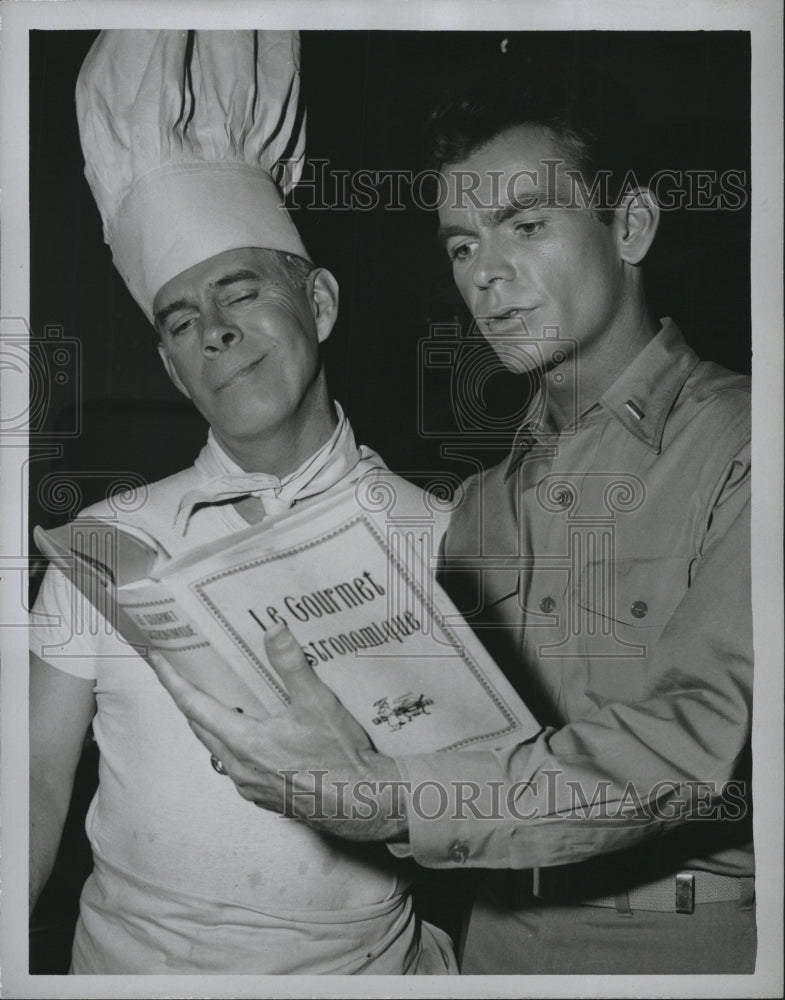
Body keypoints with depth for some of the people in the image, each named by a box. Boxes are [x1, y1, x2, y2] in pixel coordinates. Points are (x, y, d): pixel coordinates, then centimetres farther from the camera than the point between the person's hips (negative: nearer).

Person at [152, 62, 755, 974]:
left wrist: (393, 801, -31)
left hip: (695, 936, -5)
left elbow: (699, 738, -24)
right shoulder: (486, 502, 7)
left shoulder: (737, 445, -13)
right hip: (503, 933, 5)